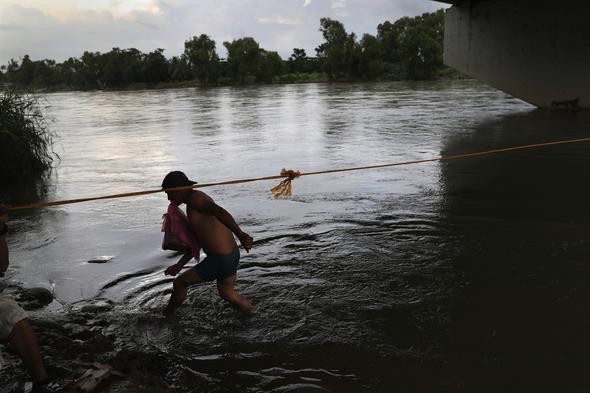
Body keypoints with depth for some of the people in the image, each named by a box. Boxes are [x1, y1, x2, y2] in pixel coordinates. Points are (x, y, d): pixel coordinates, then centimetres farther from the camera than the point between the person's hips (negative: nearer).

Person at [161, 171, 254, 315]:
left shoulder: (195, 198, -14)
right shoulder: (193, 206, 17)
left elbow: (219, 211, -34)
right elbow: (197, 242, 23)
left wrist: (240, 234, -47)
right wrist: (179, 265, 24)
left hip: (219, 260, -9)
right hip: (233, 254, 9)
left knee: (179, 283, 11)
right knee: (226, 293, 31)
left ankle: (166, 316, 35)